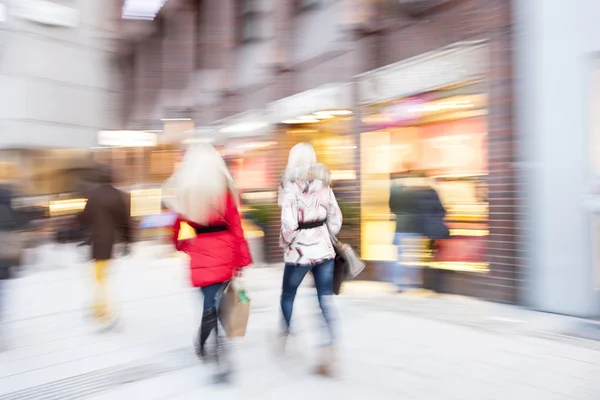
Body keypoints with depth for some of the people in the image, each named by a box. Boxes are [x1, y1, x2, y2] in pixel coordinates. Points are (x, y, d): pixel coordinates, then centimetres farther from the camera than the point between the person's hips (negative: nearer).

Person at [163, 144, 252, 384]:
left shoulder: (180, 192, 0)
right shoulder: (225, 190, -5)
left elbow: (176, 227, 10)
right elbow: (236, 228, -5)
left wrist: (181, 245, 30)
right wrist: (242, 261, 1)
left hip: (200, 256, 0)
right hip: (225, 254, 0)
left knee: (211, 306, 6)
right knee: (215, 303, 15)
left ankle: (222, 362, 4)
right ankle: (202, 346, 32)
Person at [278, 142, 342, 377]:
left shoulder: (291, 187, -13)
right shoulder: (324, 184, 2)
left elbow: (289, 224, -22)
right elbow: (336, 219, 4)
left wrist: (284, 242, -3)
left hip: (298, 252, -3)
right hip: (324, 250, 4)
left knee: (287, 296, 21)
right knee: (326, 302, 5)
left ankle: (285, 336, 39)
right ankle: (329, 351, -5)